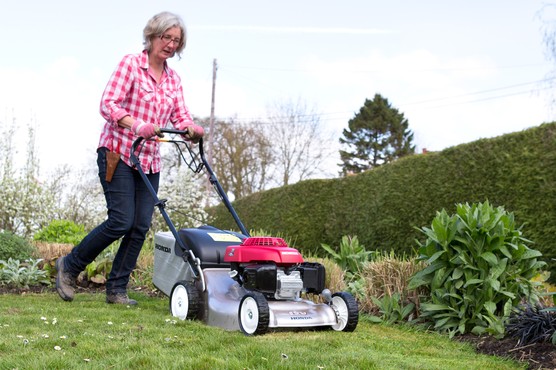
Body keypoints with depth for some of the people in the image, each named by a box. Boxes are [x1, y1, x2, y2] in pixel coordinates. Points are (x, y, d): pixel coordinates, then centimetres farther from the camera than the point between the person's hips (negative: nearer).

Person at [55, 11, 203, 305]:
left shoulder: (173, 80, 13)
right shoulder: (131, 64, -5)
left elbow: (180, 117, 8)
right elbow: (108, 104, -13)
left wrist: (191, 129, -15)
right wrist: (136, 124, -30)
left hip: (150, 160, 6)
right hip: (118, 153, -6)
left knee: (141, 225, -1)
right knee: (121, 221, -12)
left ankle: (117, 289, 10)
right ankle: (69, 266, 9)